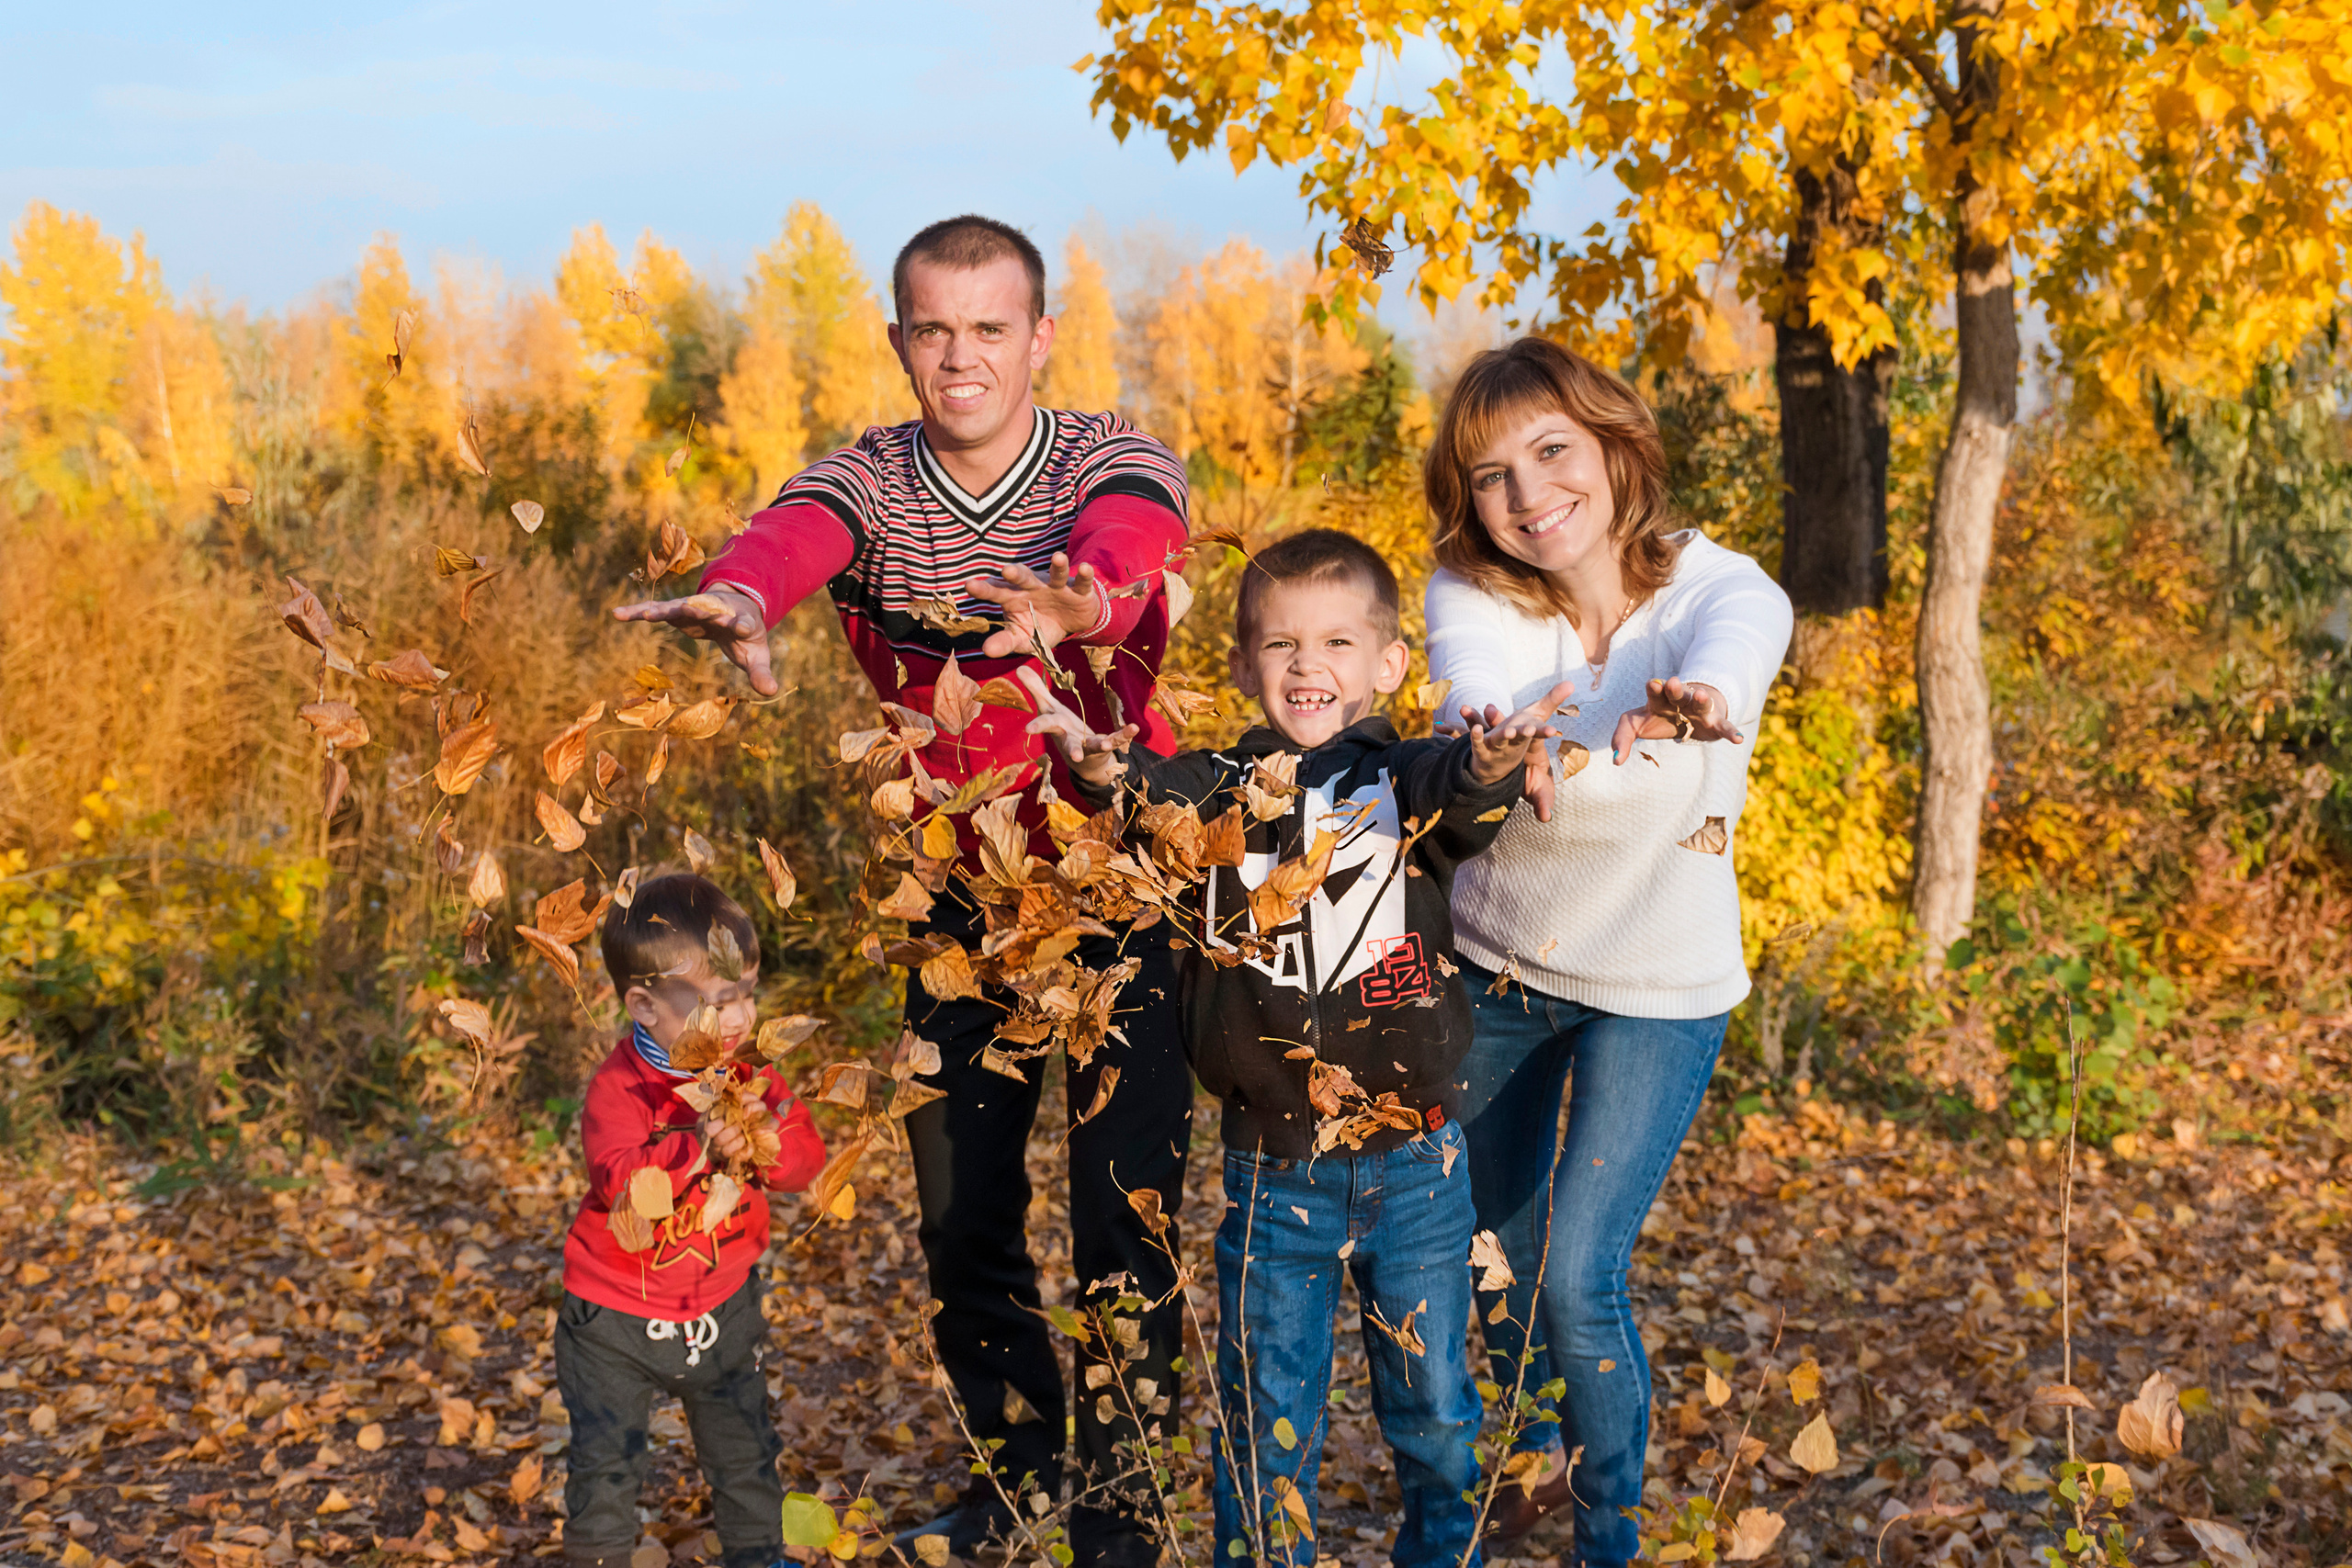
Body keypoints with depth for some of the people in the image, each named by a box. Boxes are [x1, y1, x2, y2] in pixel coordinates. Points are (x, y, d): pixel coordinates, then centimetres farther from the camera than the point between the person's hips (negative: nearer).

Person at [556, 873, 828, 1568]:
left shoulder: (750, 1075, -6)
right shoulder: (618, 1091, -22)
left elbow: (806, 1159, -10)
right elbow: (619, 1183, -34)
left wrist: (768, 1139, -31)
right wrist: (696, 1149, -47)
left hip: (722, 1307, 5)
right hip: (618, 1319, -4)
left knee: (746, 1451, 17)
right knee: (606, 1465, 4)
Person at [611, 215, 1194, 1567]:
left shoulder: (1120, 462, -13)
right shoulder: (866, 484, -7)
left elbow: (1131, 540, -38)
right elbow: (795, 533, -31)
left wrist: (1077, 600, -63)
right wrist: (739, 599, -56)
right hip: (960, 899, 3)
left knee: (1127, 1214, -2)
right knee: (961, 1213, 11)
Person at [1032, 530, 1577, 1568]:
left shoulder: (1400, 779, -4)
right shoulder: (1223, 792, -1)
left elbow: (1454, 793, -25)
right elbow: (1160, 793, -21)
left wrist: (1491, 761, -49)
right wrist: (1103, 765, -44)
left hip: (1414, 1165, 0)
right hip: (1272, 1176, 0)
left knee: (1432, 1403, 15)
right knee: (1267, 1412, 12)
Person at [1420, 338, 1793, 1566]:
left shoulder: (1729, 595, -20)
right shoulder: (1471, 597, -15)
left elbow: (1720, 676, -43)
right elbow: (1477, 703, -36)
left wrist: (1694, 707, -67)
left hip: (1656, 988, -3)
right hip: (1494, 964, 3)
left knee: (1579, 1273, -10)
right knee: (1493, 1239, 17)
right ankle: (1535, 1454, 46)